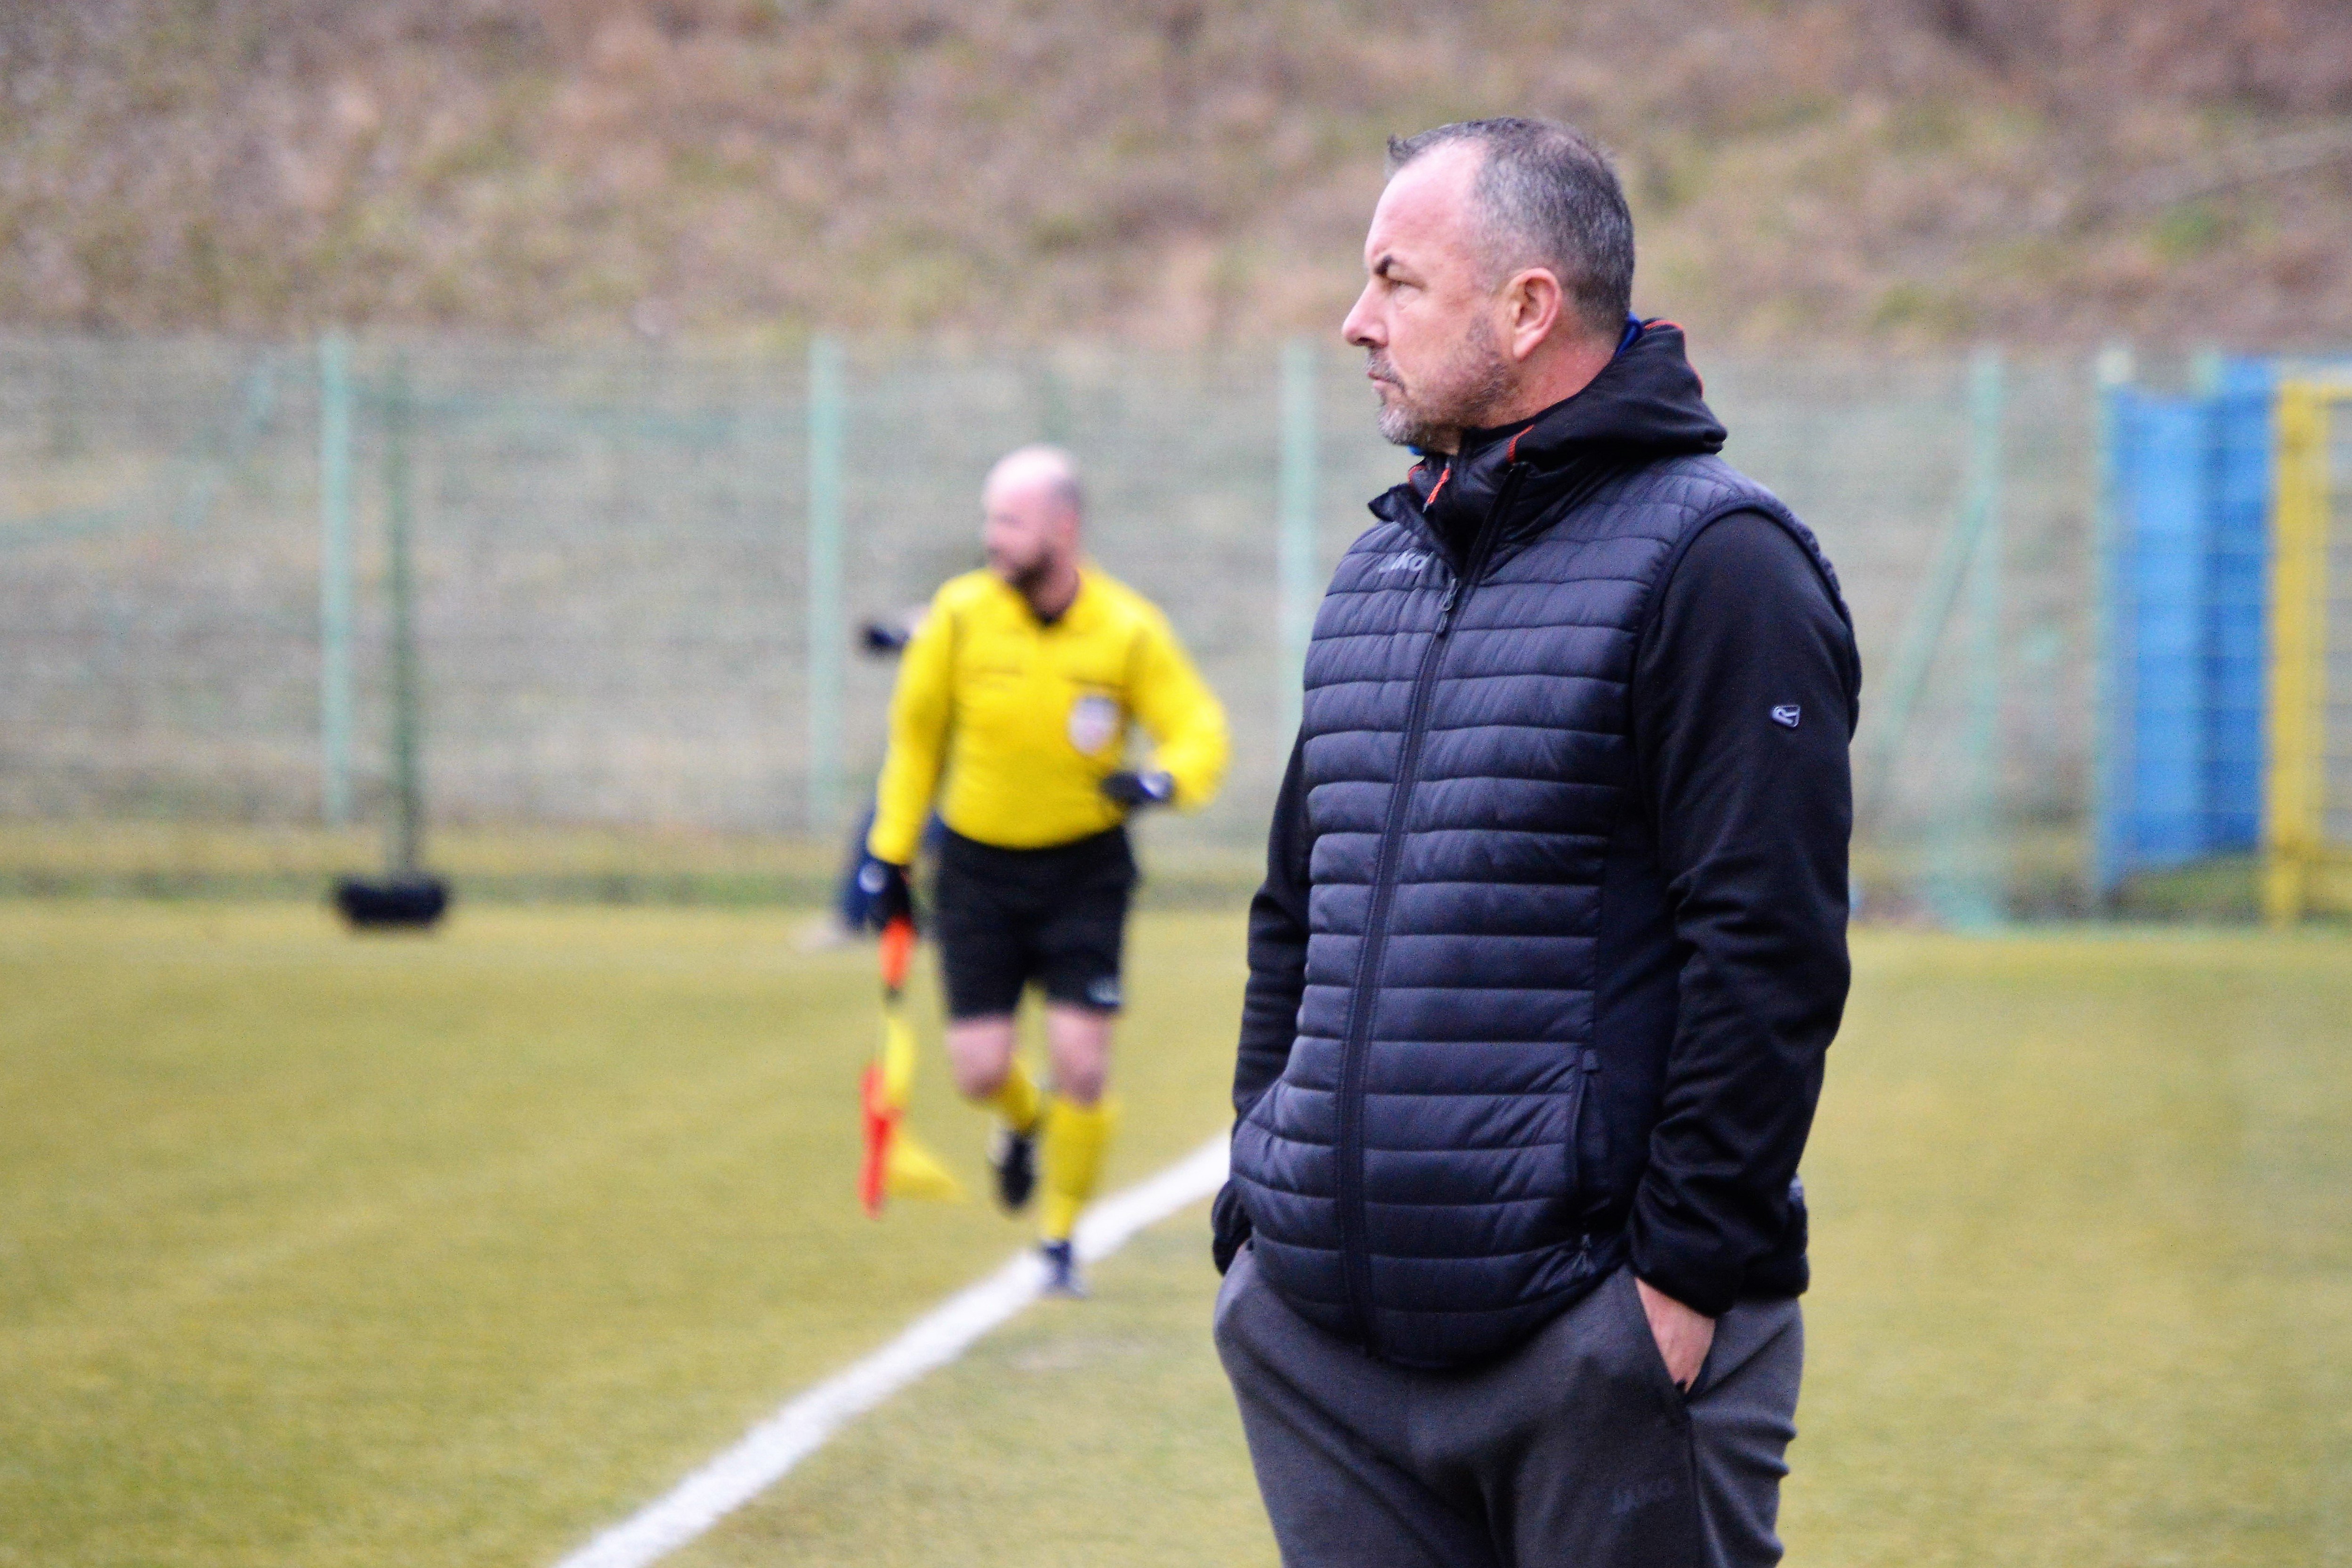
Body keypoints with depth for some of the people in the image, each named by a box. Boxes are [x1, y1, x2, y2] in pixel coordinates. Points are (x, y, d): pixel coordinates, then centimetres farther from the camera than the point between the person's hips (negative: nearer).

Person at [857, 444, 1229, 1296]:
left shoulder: (1129, 630, -12)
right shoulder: (960, 616, -9)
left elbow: (1200, 731, -7)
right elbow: (916, 732, 5)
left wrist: (1163, 780, -30)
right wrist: (890, 851, 6)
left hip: (1085, 867, -1)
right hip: (978, 866, 1)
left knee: (1081, 1062, -8)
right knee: (980, 1069, -4)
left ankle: (1061, 1240, 13)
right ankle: (1024, 1124, 34)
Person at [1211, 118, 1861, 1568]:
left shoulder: (1712, 566, -8)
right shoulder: (1378, 574, 17)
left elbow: (1768, 952, -14)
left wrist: (1689, 1270, -17)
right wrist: (1262, 1208, 15)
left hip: (1597, 1340, -7)